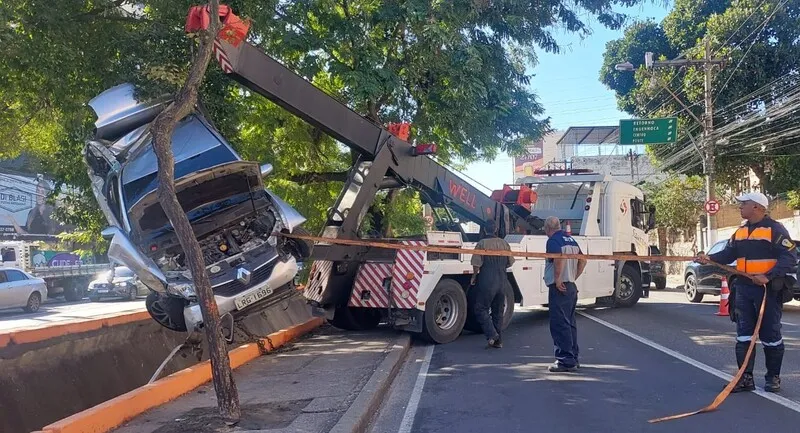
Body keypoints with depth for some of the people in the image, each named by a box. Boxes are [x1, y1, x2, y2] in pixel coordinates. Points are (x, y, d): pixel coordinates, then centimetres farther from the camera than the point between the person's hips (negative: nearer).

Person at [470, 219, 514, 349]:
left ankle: (491, 334, -12)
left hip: (487, 281, -5)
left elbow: (477, 264, -13)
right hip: (502, 282, 5)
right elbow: (510, 263, 12)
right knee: (498, 311, 14)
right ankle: (498, 340, 16)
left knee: (481, 309, 4)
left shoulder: (482, 243, -10)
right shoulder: (505, 244, 5)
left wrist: (474, 277, 2)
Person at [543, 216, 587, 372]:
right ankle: (573, 358, 22)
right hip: (572, 287, 9)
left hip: (559, 287, -9)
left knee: (559, 324, -7)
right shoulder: (571, 239, 15)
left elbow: (560, 258, -29)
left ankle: (566, 360, -8)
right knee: (569, 323, 16)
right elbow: (583, 260, 18)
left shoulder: (553, 240, -11)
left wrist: (557, 278, -22)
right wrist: (573, 276, 17)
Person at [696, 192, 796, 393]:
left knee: (770, 335, 5)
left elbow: (790, 257, -17)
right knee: (744, 335, 6)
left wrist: (768, 276, -27)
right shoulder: (740, 232, 12)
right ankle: (745, 377, 12)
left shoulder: (775, 229, -10)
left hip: (768, 290, -7)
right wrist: (709, 258, -8)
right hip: (743, 289, 7)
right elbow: (729, 254, 10)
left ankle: (773, 377, 19)